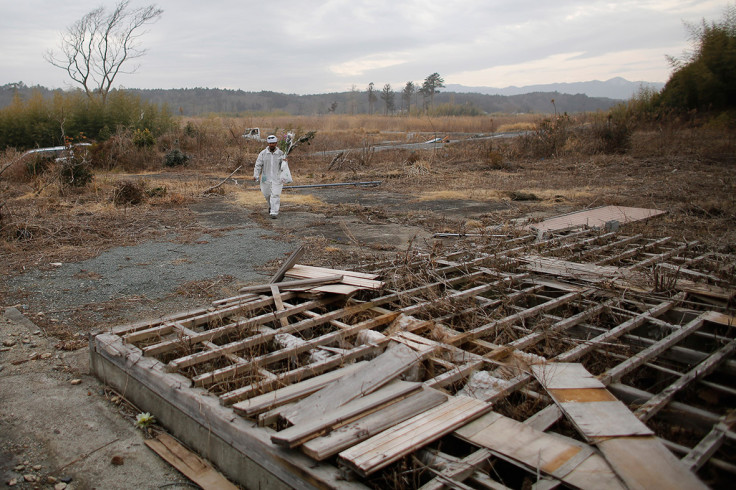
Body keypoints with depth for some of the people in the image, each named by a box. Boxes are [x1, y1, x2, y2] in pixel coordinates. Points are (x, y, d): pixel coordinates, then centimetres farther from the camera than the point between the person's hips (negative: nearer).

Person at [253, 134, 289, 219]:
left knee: (275, 195, -8)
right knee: (267, 194, 14)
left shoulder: (281, 154, -2)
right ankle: (271, 205, 42)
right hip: (266, 178, 2)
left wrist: (284, 162, -23)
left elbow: (283, 167, -1)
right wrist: (256, 176, -13)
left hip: (277, 178, -2)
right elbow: (258, 165, -3)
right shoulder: (263, 153, -3)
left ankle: (274, 212, -4)